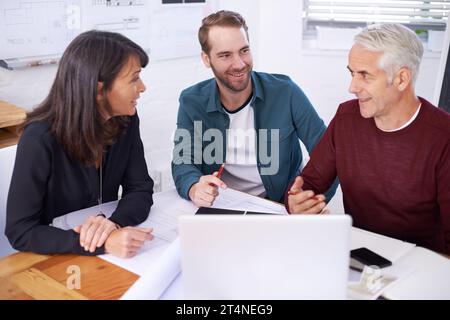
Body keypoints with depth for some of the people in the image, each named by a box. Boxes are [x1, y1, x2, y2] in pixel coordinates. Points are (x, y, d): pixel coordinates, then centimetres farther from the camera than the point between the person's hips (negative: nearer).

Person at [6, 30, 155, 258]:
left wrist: (114, 222, -25)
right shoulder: (41, 138, -23)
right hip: (52, 258, -3)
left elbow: (140, 189, -5)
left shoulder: (126, 121, -8)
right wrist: (103, 244, -34)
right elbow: (20, 231, -22)